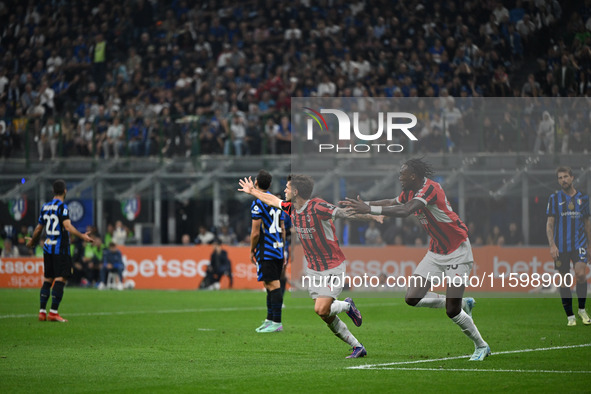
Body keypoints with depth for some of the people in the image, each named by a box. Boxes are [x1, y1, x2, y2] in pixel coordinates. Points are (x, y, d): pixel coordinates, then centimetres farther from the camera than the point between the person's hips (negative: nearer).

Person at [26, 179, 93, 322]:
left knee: (47, 279, 11)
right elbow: (67, 225, -21)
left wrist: (33, 241, 34)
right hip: (60, 249, -7)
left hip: (47, 248, 7)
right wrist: (82, 236, -25)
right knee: (60, 279, -5)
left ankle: (42, 312, 8)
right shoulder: (62, 207, -9)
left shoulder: (45, 207, 11)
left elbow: (39, 228, 18)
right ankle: (53, 312, -11)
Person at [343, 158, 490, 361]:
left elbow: (404, 211, -36)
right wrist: (363, 204, 7)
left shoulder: (430, 189, -25)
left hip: (456, 251, -9)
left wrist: (369, 209, -38)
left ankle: (481, 346, 14)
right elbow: (392, 202, 20)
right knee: (412, 298, -3)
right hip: (435, 251, 9)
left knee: (452, 311, -11)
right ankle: (463, 304, 18)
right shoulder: (411, 192, 3)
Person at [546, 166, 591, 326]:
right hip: (560, 245, 0)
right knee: (565, 280, 0)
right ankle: (570, 316, 9)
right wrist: (552, 245, -11)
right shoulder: (554, 198, 3)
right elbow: (549, 223, 0)